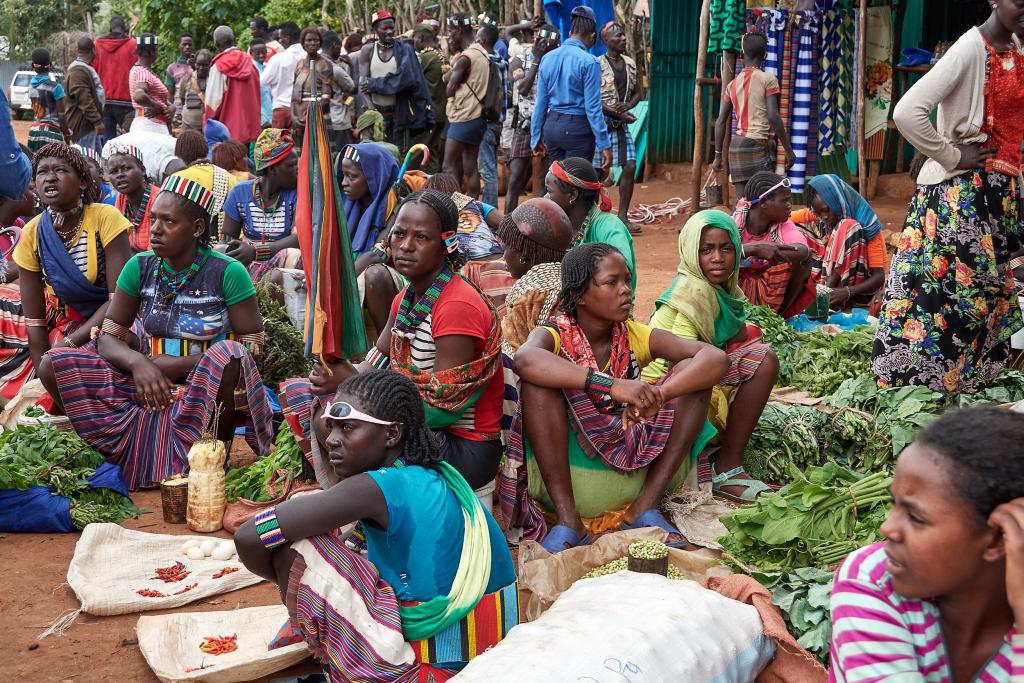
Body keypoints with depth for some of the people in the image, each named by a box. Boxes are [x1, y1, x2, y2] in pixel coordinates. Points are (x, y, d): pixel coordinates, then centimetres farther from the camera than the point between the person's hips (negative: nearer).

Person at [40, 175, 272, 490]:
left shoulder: (227, 273, -11)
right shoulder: (140, 267, 1)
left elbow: (252, 349, -12)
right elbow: (108, 337, 3)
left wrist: (173, 365, -17)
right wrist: (137, 362, -22)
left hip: (205, 391, -3)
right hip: (148, 384, 4)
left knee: (228, 358, -37)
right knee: (53, 366, -13)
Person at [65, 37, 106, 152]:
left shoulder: (85, 68, 17)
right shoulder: (78, 71, -18)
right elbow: (85, 101, -24)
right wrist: (97, 121, -24)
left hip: (91, 122, 11)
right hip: (83, 124, -11)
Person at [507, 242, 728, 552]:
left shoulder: (637, 336, 3)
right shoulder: (555, 335, -6)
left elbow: (717, 358, -12)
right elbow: (525, 359, -33)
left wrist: (658, 395, -31)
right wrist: (611, 385, -42)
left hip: (634, 466, 3)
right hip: (563, 475, -3)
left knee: (692, 371, -10)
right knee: (538, 382, -25)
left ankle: (644, 508, -12)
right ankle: (567, 519, -24)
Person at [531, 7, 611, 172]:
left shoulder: (548, 58, 5)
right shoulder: (588, 61, -12)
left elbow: (541, 103, 9)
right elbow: (593, 108, -15)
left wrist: (536, 137, 16)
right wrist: (604, 145, -12)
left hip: (552, 126, 6)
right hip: (577, 128, -6)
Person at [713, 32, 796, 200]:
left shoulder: (733, 84, 14)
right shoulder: (767, 79, -2)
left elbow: (721, 122, 12)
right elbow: (773, 116, -12)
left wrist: (718, 155, 18)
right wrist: (788, 149, -7)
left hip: (736, 144, 6)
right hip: (758, 143, -6)